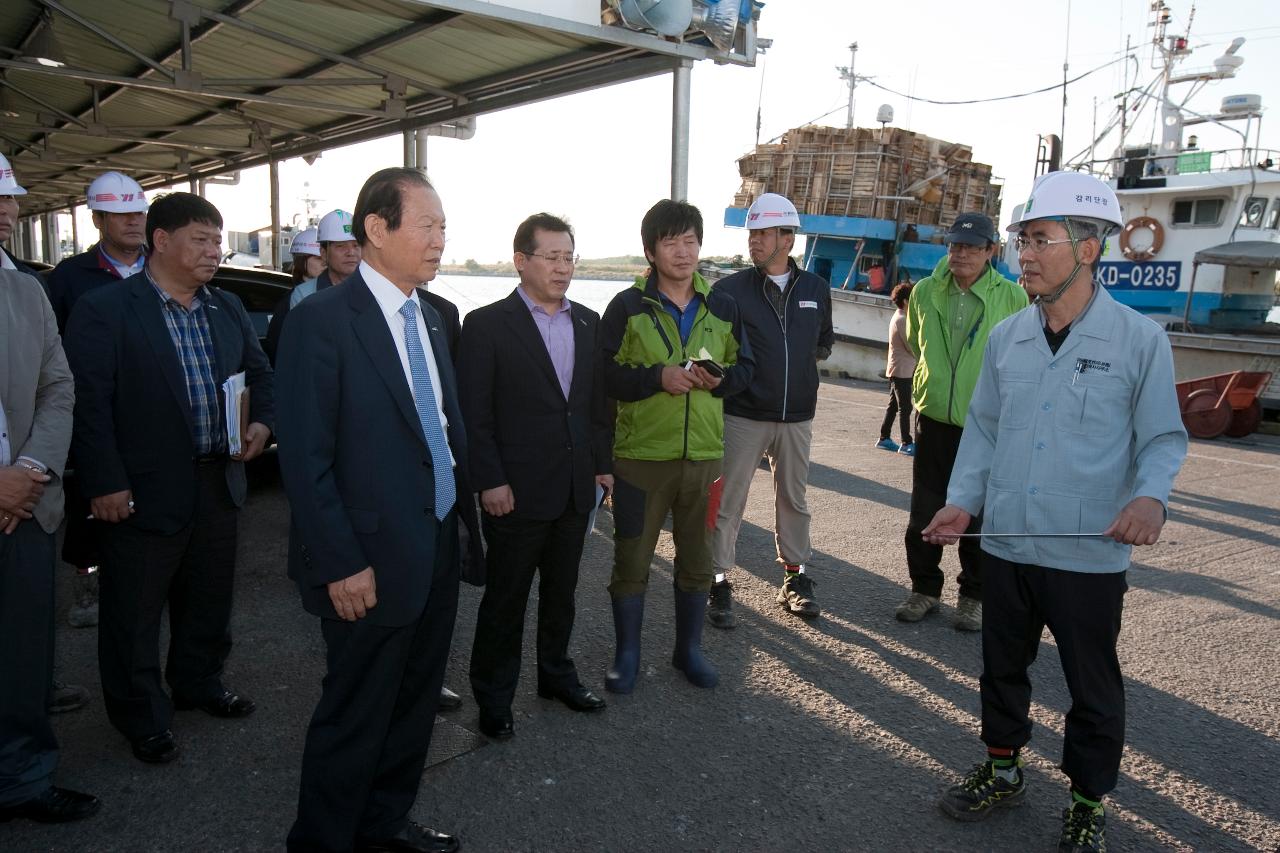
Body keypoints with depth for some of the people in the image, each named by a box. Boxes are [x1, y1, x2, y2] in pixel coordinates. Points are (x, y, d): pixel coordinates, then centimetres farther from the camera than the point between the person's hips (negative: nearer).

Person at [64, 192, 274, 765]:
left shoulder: (228, 309, 9)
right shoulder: (104, 310, -11)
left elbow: (259, 372, 19)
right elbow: (90, 403, -14)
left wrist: (262, 421, 0)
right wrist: (105, 483, -17)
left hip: (217, 484, 6)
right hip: (142, 491, -6)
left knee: (209, 601, 20)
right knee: (135, 614, 8)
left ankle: (199, 684, 40)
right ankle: (143, 718, 24)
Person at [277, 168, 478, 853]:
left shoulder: (428, 317, 10)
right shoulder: (322, 320, -15)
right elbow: (305, 458, -16)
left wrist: (465, 508, 9)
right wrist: (341, 565, -17)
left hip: (439, 552, 8)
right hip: (373, 564, -8)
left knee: (415, 703, 21)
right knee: (355, 716, 9)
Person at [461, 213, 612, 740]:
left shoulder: (587, 322, 8)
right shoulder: (487, 325, -9)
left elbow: (598, 400, 12)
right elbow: (474, 413, -12)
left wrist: (603, 463, 9)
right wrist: (489, 481, -15)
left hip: (575, 489, 5)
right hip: (516, 492, -5)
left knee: (561, 592, 19)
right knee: (505, 598, 9)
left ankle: (555, 673, 38)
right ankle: (493, 697, 25)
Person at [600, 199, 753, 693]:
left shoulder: (722, 306, 7)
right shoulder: (627, 306, -4)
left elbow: (744, 368, 13)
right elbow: (604, 376, -7)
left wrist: (719, 379, -9)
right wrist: (658, 377, -21)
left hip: (703, 454, 3)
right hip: (641, 454, -3)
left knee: (697, 561, 15)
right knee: (632, 560, 7)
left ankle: (689, 649, 34)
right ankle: (627, 654, 26)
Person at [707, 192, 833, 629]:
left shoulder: (816, 289, 5)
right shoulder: (730, 289, -5)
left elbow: (825, 339, 20)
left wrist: (809, 355, 6)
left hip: (797, 417, 3)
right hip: (742, 416, -3)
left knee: (793, 499, 14)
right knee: (728, 502, 2)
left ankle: (795, 577, 29)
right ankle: (719, 582, 14)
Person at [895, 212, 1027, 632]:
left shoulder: (1012, 297, -6)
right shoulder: (924, 292, 2)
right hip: (933, 420, 3)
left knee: (978, 517, 8)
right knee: (924, 512, 9)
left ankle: (973, 595, 23)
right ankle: (925, 588, 25)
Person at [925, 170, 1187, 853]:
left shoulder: (1139, 339, -8)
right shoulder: (1005, 337, 4)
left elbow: (1163, 437, -3)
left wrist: (1150, 496, -22)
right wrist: (963, 501, -1)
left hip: (1090, 554, -4)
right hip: (1005, 543, 4)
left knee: (1092, 688, 12)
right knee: (1001, 668, 19)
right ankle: (1001, 770, 41)